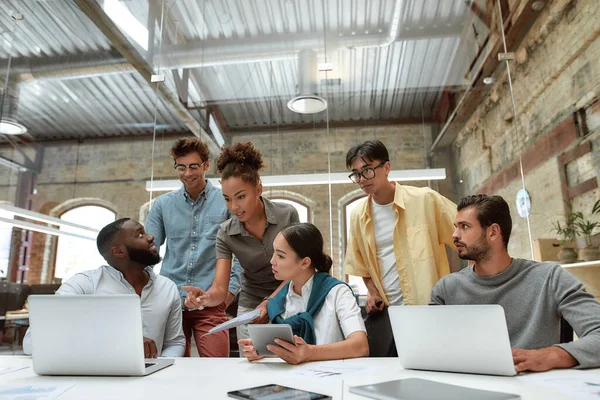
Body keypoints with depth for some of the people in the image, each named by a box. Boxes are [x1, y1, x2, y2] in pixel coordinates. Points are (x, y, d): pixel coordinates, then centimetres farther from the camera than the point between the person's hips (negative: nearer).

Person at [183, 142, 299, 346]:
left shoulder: (287, 215, -15)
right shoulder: (226, 233, -9)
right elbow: (220, 289, -14)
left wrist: (269, 303, -23)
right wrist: (205, 297, -36)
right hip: (251, 310, 2)